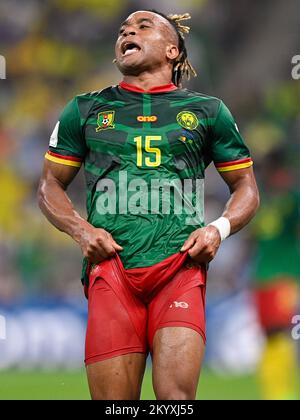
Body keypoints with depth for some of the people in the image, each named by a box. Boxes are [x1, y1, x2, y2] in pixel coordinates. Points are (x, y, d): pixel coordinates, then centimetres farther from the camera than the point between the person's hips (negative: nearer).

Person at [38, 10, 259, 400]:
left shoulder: (207, 111, 17)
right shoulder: (86, 110, 19)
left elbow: (246, 187, 22)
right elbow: (51, 185, 22)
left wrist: (220, 228, 1)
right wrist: (81, 230, 2)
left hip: (181, 265, -1)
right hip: (111, 266, 1)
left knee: (177, 395, -21)